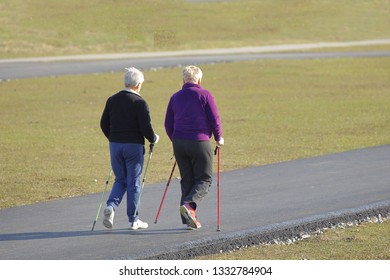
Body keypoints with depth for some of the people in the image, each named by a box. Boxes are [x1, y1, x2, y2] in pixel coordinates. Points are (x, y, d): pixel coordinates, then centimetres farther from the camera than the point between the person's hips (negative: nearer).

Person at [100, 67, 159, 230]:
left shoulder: (112, 100, 4)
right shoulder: (139, 103, -12)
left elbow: (104, 124, 9)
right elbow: (146, 128, -15)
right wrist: (154, 139, 6)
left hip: (115, 145, 5)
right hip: (134, 145, -5)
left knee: (120, 180, 17)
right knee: (133, 182, 5)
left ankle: (111, 206, -9)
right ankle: (133, 220, 10)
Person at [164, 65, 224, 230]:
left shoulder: (175, 97, 8)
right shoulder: (205, 95, -4)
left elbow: (168, 124, 10)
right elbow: (215, 120, -6)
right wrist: (219, 138, 11)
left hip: (179, 143, 4)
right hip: (200, 142, -4)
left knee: (187, 180, 12)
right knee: (204, 179, 4)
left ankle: (189, 219, 8)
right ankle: (189, 204, -22)